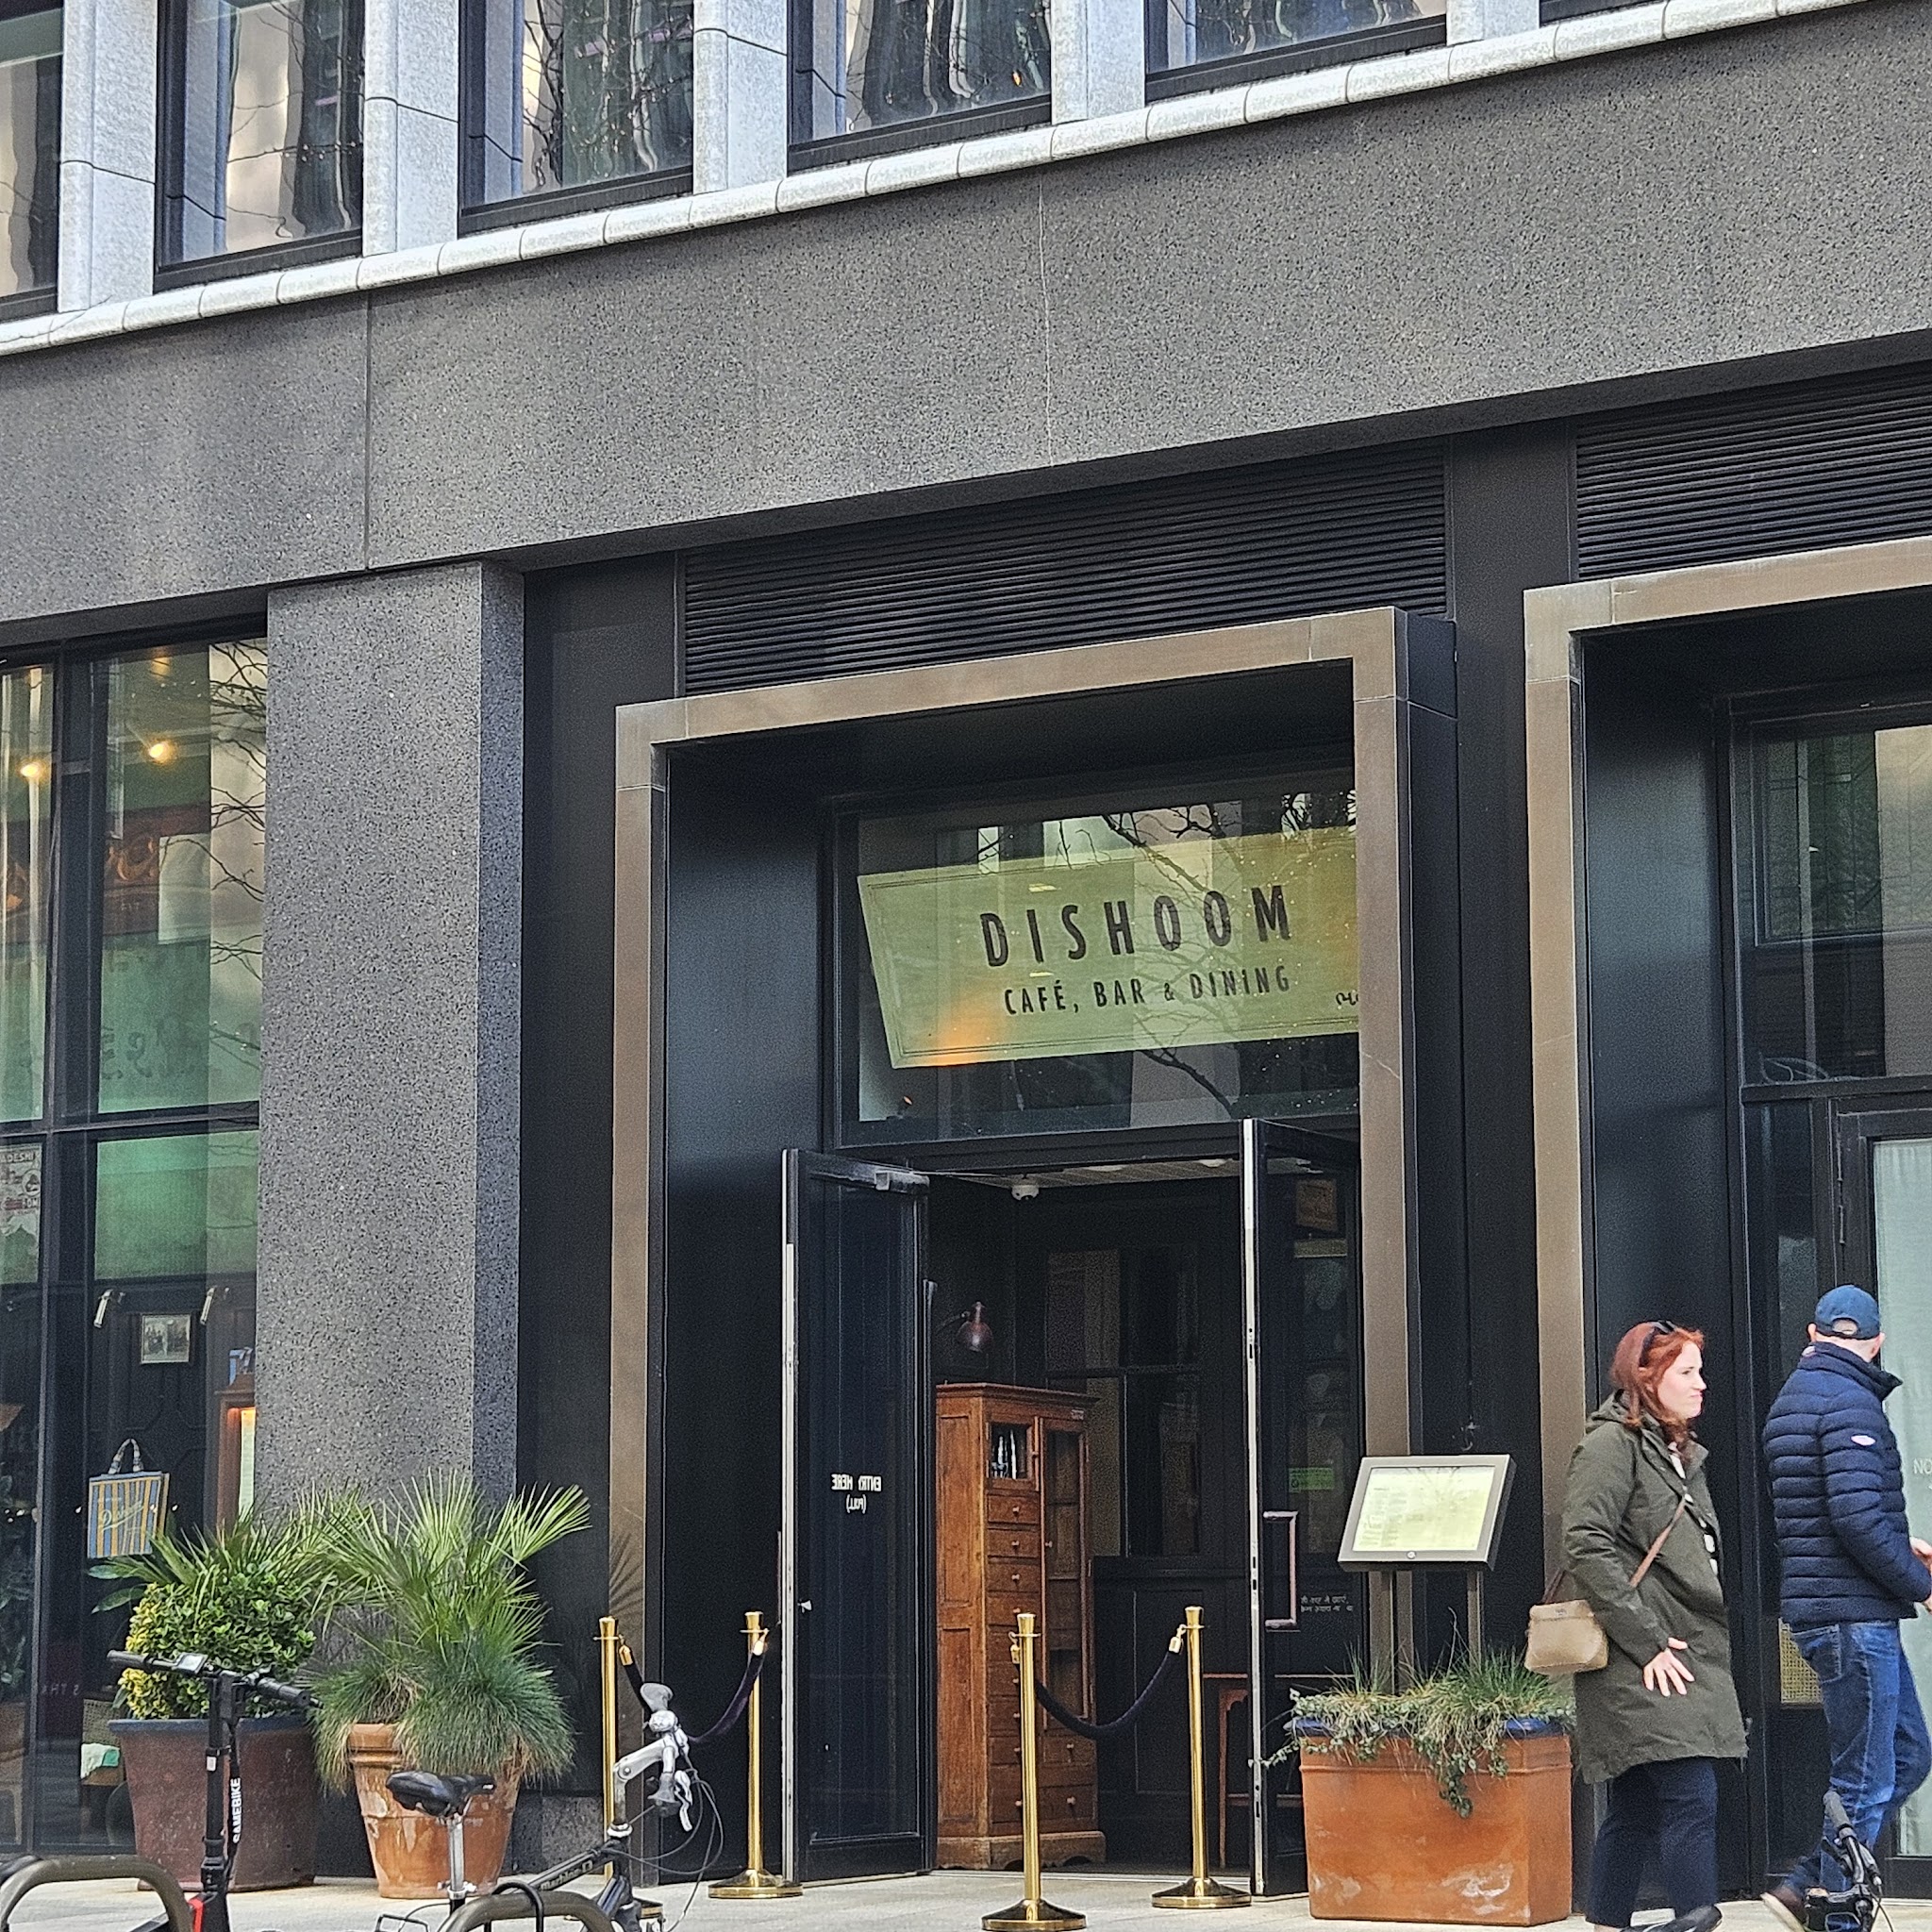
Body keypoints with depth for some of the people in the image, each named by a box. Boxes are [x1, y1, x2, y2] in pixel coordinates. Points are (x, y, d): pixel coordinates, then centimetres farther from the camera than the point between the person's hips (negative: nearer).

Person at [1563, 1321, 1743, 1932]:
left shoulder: (1679, 1452, 21)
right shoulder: (1611, 1442, -8)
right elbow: (1585, 1546, -17)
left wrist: (1712, 1641, 17)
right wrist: (1646, 1641, -19)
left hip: (1683, 1658, 9)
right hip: (1643, 1666, -9)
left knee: (1634, 1811, 10)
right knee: (1692, 1796, -16)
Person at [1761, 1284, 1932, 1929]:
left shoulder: (1792, 1399, 17)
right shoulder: (1849, 1401, -14)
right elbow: (1857, 1517, -23)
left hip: (1818, 1606, 10)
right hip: (1854, 1615, -10)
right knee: (1865, 1783, -3)